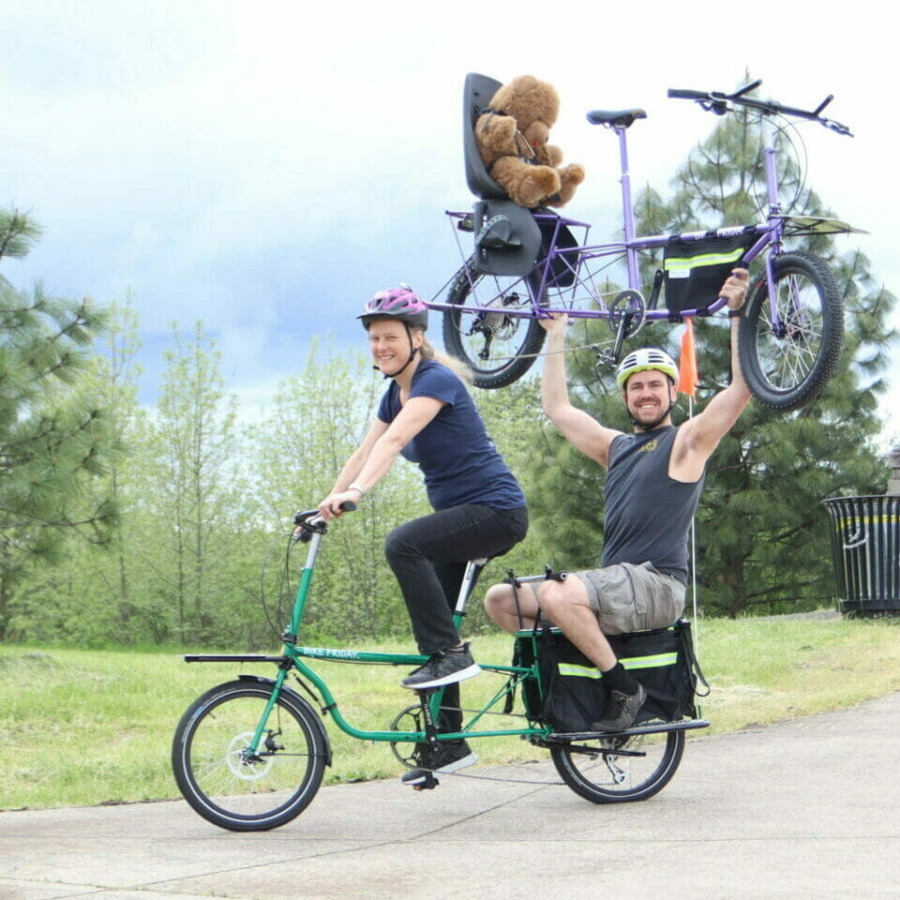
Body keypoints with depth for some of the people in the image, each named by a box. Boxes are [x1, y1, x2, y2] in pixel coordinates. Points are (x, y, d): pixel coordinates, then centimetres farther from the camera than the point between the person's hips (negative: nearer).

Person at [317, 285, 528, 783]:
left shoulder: (437, 380, -16)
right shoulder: (396, 393, 11)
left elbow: (395, 440, -30)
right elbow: (364, 452, 11)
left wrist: (356, 491, -41)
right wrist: (328, 502, 0)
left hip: (496, 511, -9)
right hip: (460, 516, 9)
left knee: (402, 543, -31)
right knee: (432, 633, 6)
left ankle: (451, 652, -20)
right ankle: (447, 743, 14)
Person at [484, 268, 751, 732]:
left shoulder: (686, 442, 1)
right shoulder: (615, 446, 21)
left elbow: (741, 386, -11)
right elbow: (557, 408, 30)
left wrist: (736, 312, -14)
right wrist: (556, 337, 31)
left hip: (658, 585, -7)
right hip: (614, 584, 7)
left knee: (557, 595, -32)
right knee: (500, 599, -2)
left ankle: (625, 688, -18)